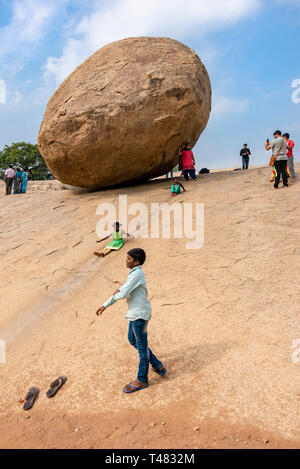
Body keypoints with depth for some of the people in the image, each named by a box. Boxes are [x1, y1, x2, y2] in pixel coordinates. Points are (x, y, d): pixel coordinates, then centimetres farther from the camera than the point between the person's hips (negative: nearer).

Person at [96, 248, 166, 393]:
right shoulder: (135, 273, 10)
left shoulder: (137, 274, -21)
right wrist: (105, 305, 13)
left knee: (141, 346, 5)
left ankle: (142, 380, 23)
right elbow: (122, 289, 16)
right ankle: (157, 366, 32)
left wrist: (116, 294, -4)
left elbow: (122, 294, -28)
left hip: (140, 314, -10)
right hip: (135, 313, 10)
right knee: (132, 340, 21)